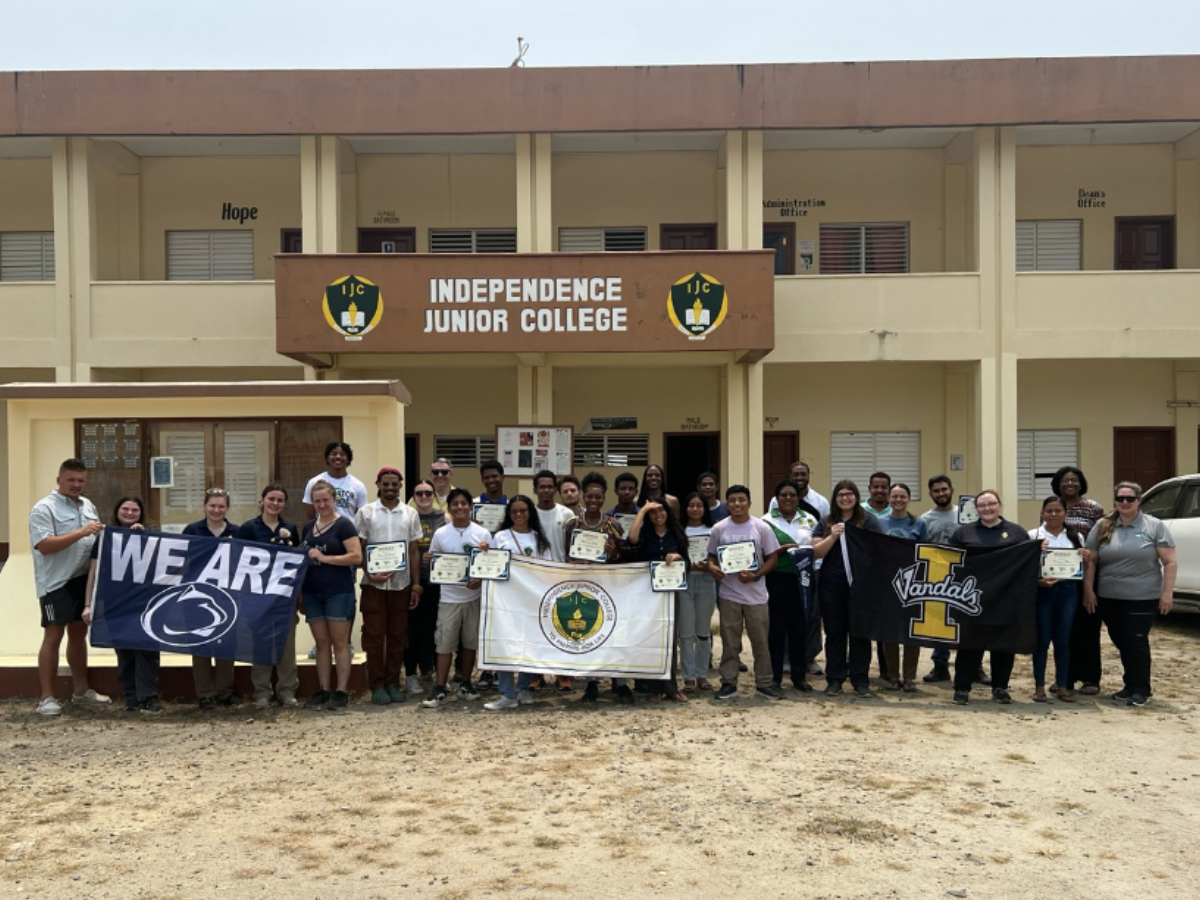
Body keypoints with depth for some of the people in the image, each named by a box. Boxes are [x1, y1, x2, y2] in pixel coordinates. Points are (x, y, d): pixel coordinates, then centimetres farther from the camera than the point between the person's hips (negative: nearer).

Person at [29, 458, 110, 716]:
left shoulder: (87, 506, 13)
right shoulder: (44, 508, -10)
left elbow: (96, 538, 21)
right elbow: (44, 545, -21)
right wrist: (81, 533, -26)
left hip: (84, 580, 7)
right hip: (56, 583, -7)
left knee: (79, 633, 14)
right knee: (53, 637, -2)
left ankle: (81, 691, 23)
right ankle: (47, 697, 5)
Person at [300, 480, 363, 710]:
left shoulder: (343, 525, -6)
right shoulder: (308, 527, 13)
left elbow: (356, 556, -14)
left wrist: (325, 558, -17)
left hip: (339, 592, -6)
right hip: (312, 593, 6)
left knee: (339, 642, 0)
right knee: (321, 642, 10)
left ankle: (342, 691, 5)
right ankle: (323, 690, 16)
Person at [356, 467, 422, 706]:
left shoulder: (410, 514, 7)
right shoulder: (366, 513, 2)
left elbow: (414, 552, 7)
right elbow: (359, 549, 2)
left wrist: (417, 586, 2)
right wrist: (370, 573, -13)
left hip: (401, 583, 2)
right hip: (374, 583, -2)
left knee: (397, 635, 7)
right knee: (374, 635, 1)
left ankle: (393, 683, 16)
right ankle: (377, 686, 9)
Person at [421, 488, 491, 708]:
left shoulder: (483, 533, 0)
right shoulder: (440, 534, 3)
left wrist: (480, 580, -16)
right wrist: (431, 560, -13)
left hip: (474, 596, 1)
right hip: (449, 597, 0)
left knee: (471, 642, 10)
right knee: (444, 643, -2)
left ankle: (465, 685, 22)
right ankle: (441, 690, 2)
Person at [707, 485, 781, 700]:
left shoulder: (761, 528, -3)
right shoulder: (719, 529, 0)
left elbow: (772, 558, -1)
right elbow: (712, 556, 9)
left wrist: (756, 575, -15)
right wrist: (713, 567, -14)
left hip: (755, 594, -1)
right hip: (729, 594, 1)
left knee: (760, 641, 6)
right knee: (730, 642, 7)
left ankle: (764, 683, 17)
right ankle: (728, 683, 16)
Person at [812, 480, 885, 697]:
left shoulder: (869, 521, 3)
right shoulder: (825, 523, 9)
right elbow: (816, 552, 1)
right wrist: (833, 536, -13)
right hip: (831, 587, 2)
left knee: (860, 632, 4)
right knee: (834, 632, 7)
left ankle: (860, 680, 12)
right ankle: (834, 679, 15)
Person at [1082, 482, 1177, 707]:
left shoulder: (1154, 526, -2)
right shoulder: (1102, 527, 6)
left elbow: (1170, 562, -3)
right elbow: (1091, 561, 8)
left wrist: (1167, 592, -9)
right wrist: (1088, 591, 2)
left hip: (1142, 598, -3)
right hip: (1109, 598, 4)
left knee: (1136, 641, -2)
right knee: (1121, 642, 11)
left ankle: (1141, 689, 9)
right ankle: (1130, 685, 24)